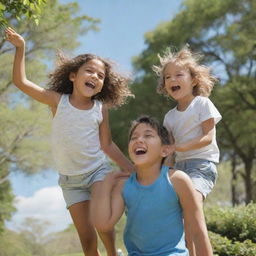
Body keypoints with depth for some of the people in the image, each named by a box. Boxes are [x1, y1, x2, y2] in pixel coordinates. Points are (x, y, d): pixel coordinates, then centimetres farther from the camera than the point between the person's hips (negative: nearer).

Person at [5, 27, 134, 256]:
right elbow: (21, 82, -10)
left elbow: (107, 145, 3)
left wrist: (132, 169, 1)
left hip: (98, 170, 0)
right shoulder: (58, 101, -7)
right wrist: (20, 48, -17)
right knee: (86, 237, 2)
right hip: (69, 179, 1)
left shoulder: (100, 108, -4)